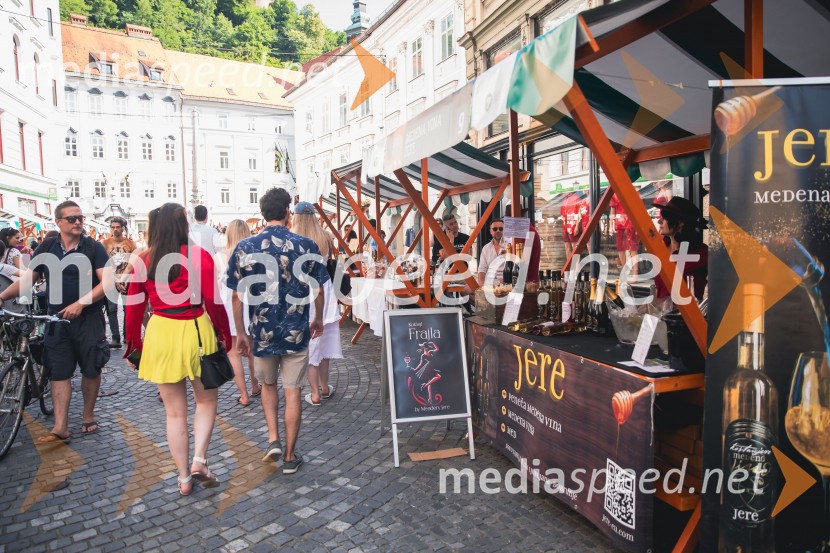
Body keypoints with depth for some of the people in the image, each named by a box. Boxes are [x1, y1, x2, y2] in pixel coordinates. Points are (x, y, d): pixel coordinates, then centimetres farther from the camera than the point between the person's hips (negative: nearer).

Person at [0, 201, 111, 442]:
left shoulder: (93, 248, -4)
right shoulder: (47, 248, 5)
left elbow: (107, 282, -12)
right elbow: (28, 279, 6)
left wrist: (80, 304, -21)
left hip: (89, 319, -2)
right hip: (58, 321, 3)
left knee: (91, 370, 6)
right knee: (59, 373, 2)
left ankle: (88, 417, 23)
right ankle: (60, 428, 5)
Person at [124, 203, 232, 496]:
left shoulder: (143, 261, 0)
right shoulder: (198, 255, -11)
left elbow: (134, 306, 4)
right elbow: (213, 301, -12)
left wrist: (133, 340, 16)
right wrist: (225, 333, 0)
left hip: (160, 334, 3)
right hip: (196, 331, -3)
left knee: (174, 411, 15)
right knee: (206, 400, 19)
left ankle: (184, 477, 23)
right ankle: (199, 460, 4)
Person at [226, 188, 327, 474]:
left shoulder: (245, 247, -7)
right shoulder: (305, 245, -7)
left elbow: (237, 295, -4)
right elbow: (319, 289, 1)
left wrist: (240, 332, 7)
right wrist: (318, 319, 17)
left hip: (262, 332, 1)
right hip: (296, 331, -1)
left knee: (268, 384, 25)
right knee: (292, 392, 9)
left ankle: (273, 440, 18)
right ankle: (290, 455, 19)